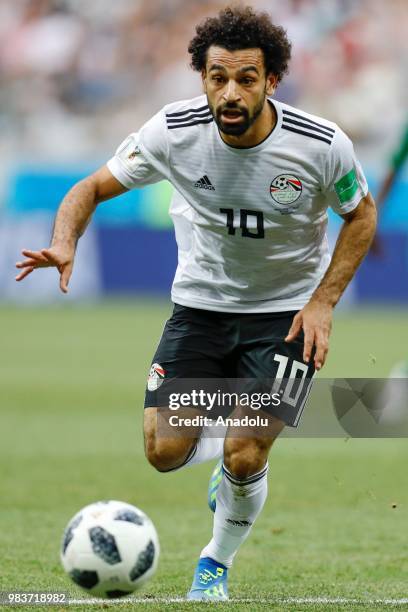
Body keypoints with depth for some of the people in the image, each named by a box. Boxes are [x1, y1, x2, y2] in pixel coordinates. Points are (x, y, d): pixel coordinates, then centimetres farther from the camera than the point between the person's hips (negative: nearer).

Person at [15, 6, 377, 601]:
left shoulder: (322, 145, -22)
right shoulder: (173, 132, -19)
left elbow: (361, 215, -2)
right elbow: (92, 189, -6)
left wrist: (323, 302, -12)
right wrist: (64, 244, -27)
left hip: (287, 311, -2)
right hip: (201, 302, 2)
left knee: (243, 457, -12)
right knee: (165, 452, -8)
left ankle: (217, 563, 19)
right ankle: (233, 447, 29)